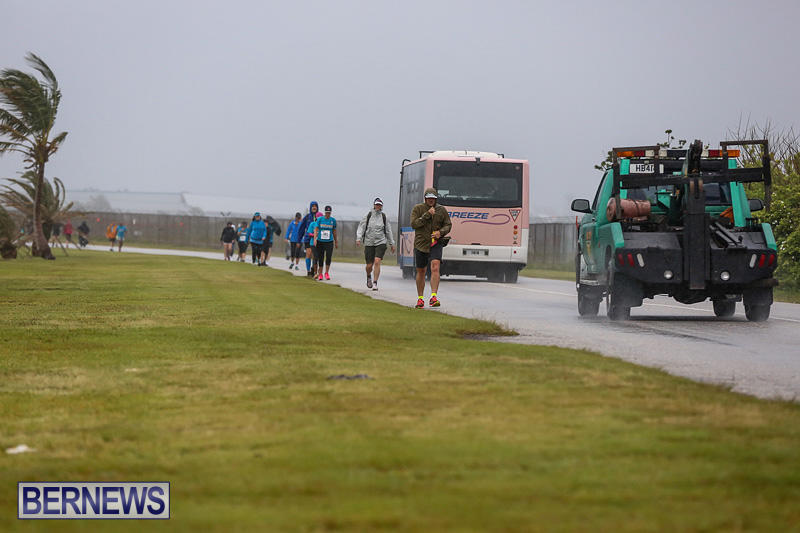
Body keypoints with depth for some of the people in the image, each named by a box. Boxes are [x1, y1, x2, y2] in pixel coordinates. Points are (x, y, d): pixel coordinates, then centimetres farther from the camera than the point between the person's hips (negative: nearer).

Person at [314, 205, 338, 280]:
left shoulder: (333, 220, 4)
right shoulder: (320, 219, 0)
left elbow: (334, 231, 13)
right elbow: (316, 230, -6)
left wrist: (336, 242, 18)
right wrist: (315, 239, -21)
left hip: (329, 242, 0)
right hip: (320, 241, 0)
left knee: (329, 257, -17)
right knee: (320, 258, 2)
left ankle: (327, 273, -5)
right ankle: (320, 274, 15)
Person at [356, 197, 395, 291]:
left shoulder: (383, 217, 5)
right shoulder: (368, 216, 1)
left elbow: (388, 231, 13)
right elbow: (361, 227, -1)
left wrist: (392, 244, 16)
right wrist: (358, 238, -16)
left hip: (381, 242, 0)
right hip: (369, 243, 0)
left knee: (377, 262, -18)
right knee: (369, 265, 3)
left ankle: (375, 283, -15)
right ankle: (369, 276, 37)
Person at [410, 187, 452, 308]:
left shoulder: (442, 210, 4)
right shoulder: (417, 209, 0)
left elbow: (448, 225, 9)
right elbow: (414, 224, -11)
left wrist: (440, 232, -12)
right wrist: (427, 215, -19)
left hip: (435, 244, -1)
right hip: (421, 244, 1)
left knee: (435, 268, -21)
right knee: (421, 272, 10)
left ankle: (434, 297, -28)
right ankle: (420, 299, 26)